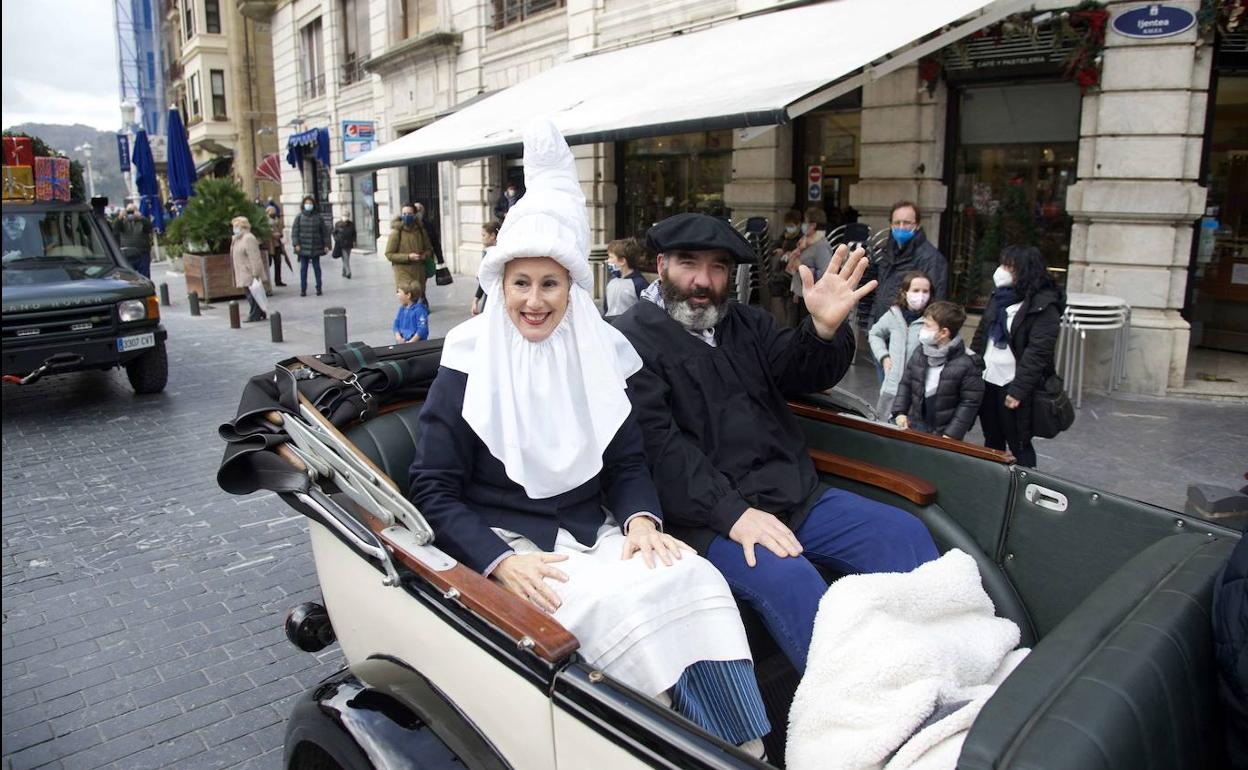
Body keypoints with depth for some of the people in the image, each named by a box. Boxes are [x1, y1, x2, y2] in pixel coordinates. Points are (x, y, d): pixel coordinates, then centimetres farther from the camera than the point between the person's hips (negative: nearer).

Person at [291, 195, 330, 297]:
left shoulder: (318, 217, 3)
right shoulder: (299, 217, 2)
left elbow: (324, 231, 4)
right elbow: (294, 231, 0)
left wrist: (326, 245, -1)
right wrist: (296, 244, -9)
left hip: (316, 247, 0)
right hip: (303, 247, 0)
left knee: (317, 268, 7)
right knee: (303, 268, 2)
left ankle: (319, 288, 14)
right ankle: (303, 289, 6)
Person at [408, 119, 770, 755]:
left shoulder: (596, 355, 7)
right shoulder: (470, 366, -4)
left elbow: (627, 463, 11)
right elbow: (433, 490, -5)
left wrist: (641, 521, -11)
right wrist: (501, 561, -19)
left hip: (592, 536, 4)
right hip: (506, 544, -3)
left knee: (695, 577, -24)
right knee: (619, 603, -31)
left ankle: (747, 752, -17)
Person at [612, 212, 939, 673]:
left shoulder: (745, 323, 19)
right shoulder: (632, 339, -5)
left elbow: (801, 375, 6)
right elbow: (658, 445, -16)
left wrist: (824, 329, -17)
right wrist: (731, 513, -25)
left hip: (797, 496, 7)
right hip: (710, 515, -7)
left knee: (903, 533, -5)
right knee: (786, 576, -32)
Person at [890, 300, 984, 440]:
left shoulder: (968, 363, -16)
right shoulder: (920, 353, 1)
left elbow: (970, 403, -14)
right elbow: (905, 383, 11)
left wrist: (952, 434, -16)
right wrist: (900, 412, 0)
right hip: (914, 427, 5)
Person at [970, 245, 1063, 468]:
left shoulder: (1044, 305, -14)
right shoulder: (999, 296, 9)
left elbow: (1038, 352, -19)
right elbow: (980, 335, 15)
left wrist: (1018, 390, -22)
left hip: (1012, 386, -7)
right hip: (987, 381, 7)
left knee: (1019, 446, 4)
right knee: (991, 443, 18)